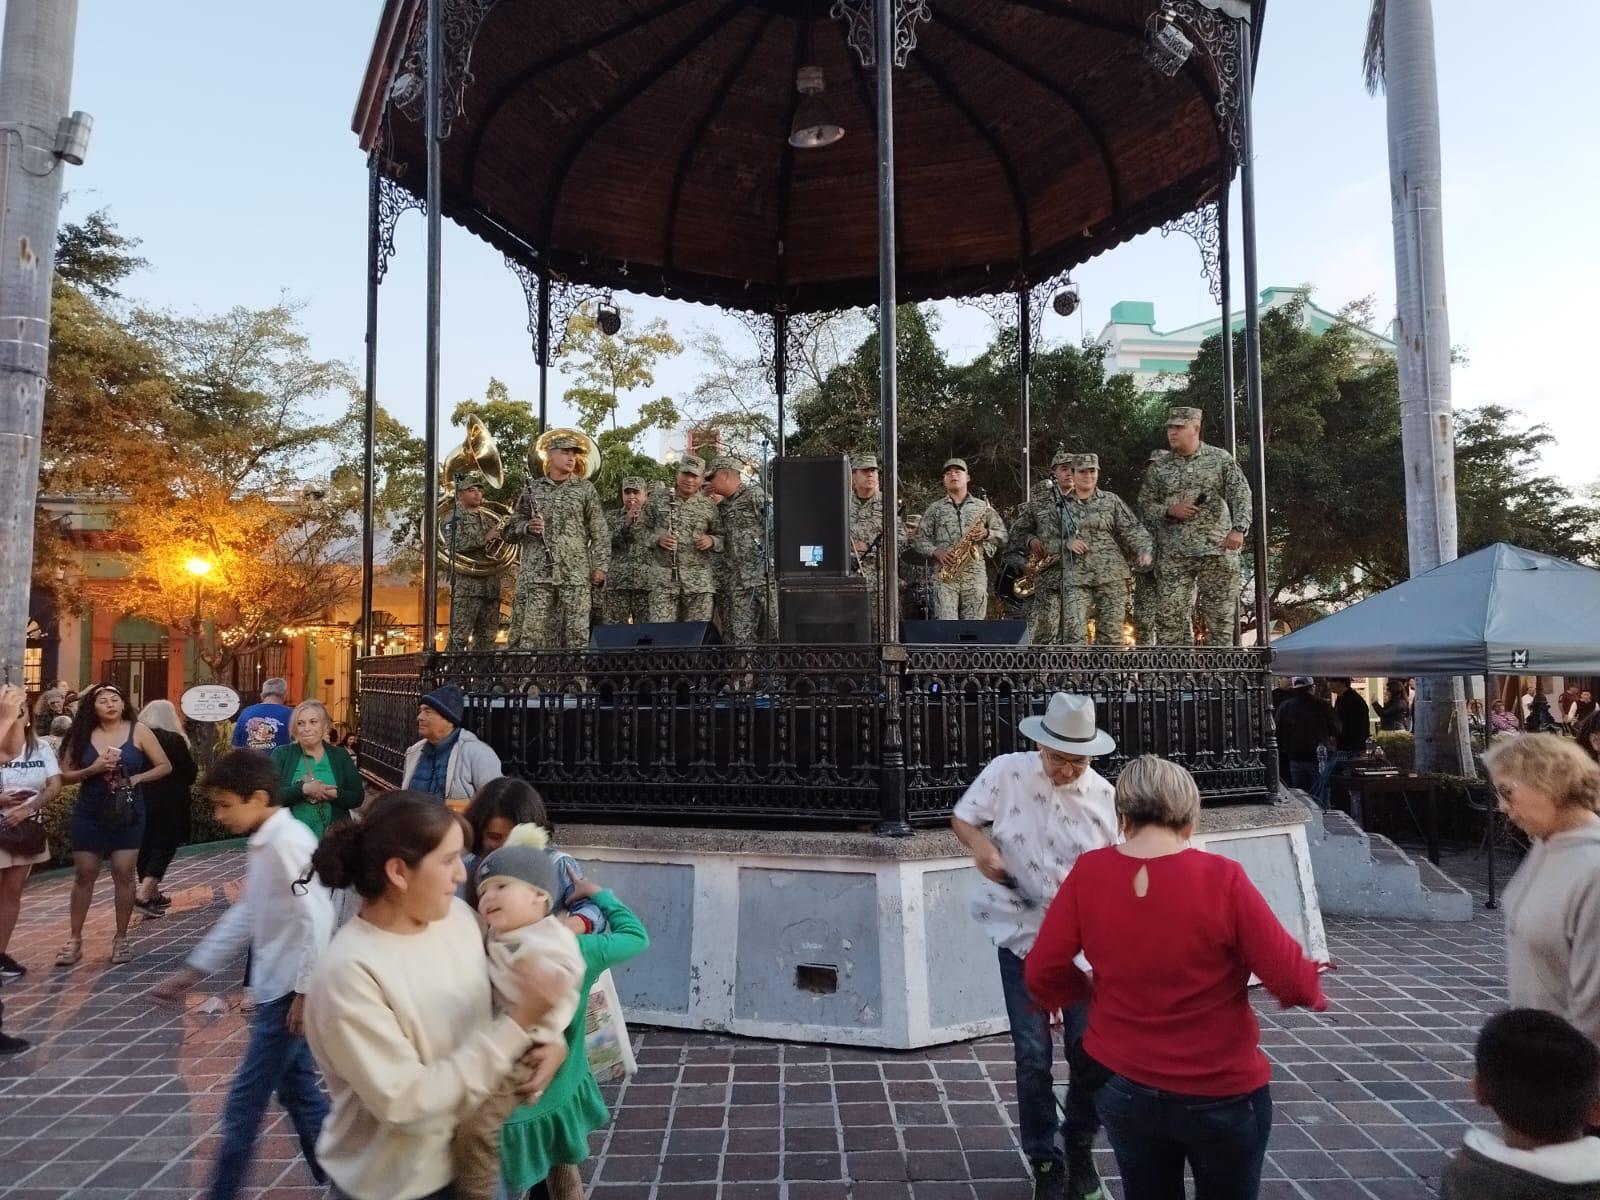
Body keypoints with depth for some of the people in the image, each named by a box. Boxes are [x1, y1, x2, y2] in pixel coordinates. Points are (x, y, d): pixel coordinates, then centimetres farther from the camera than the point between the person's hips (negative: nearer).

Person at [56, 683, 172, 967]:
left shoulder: (139, 731, -4)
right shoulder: (83, 735, 1)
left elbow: (165, 766, -1)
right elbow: (65, 775, 0)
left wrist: (134, 779, -14)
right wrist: (93, 769, -17)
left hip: (127, 813, -1)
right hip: (89, 813, 2)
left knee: (123, 875, 2)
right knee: (83, 876, 7)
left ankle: (121, 938, 14)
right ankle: (74, 940, 18)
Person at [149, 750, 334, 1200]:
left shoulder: (288, 842, -21)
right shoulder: (263, 844, 10)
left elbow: (316, 918, -25)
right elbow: (246, 914, 18)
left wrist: (305, 990, -21)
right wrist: (193, 969, 19)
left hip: (290, 991, -10)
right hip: (276, 988, 10)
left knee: (244, 1103, 3)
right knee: (297, 1089, 18)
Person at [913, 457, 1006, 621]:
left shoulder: (983, 507, 14)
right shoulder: (934, 509, 12)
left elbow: (1003, 536, 14)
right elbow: (920, 540, 10)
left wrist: (987, 533, -6)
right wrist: (936, 552, -9)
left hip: (975, 574, 1)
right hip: (944, 574, -1)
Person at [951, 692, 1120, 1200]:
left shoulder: (1101, 793, -5)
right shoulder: (1005, 772, -13)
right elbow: (962, 818, 0)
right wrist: (980, 844, -21)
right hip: (1022, 935, -1)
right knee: (1033, 1055, 4)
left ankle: (1080, 1148, 36)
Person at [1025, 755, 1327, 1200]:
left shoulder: (1087, 873, -14)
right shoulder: (1222, 879, -22)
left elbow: (1042, 975, -9)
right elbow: (1294, 984, -16)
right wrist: (1309, 986, 7)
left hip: (1121, 1088, 2)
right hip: (1221, 1094, -2)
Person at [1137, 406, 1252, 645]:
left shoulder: (1221, 459, 6)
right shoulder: (1158, 465, 8)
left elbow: (1241, 495, 0)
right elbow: (1145, 504, 9)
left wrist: (1238, 528, -16)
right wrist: (1169, 510, -11)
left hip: (1218, 550, 0)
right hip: (1174, 555, 1)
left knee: (1221, 616, 3)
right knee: (1170, 616, -5)